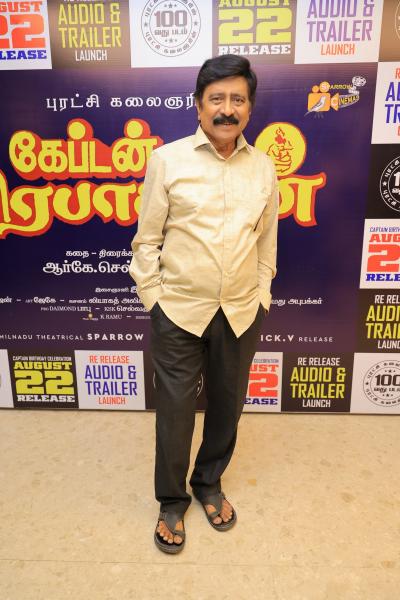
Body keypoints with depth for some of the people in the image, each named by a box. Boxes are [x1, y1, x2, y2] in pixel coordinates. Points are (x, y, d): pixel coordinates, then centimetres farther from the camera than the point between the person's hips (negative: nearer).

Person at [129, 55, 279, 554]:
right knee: (175, 410, 10)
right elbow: (147, 240, -2)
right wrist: (153, 299, -3)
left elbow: (267, 238, 11)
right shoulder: (167, 161, -5)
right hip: (178, 312, -3)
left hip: (241, 313, 3)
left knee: (227, 405, 17)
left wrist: (261, 296, 10)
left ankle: (209, 484, 44)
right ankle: (172, 500, 36)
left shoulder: (263, 167, 4)